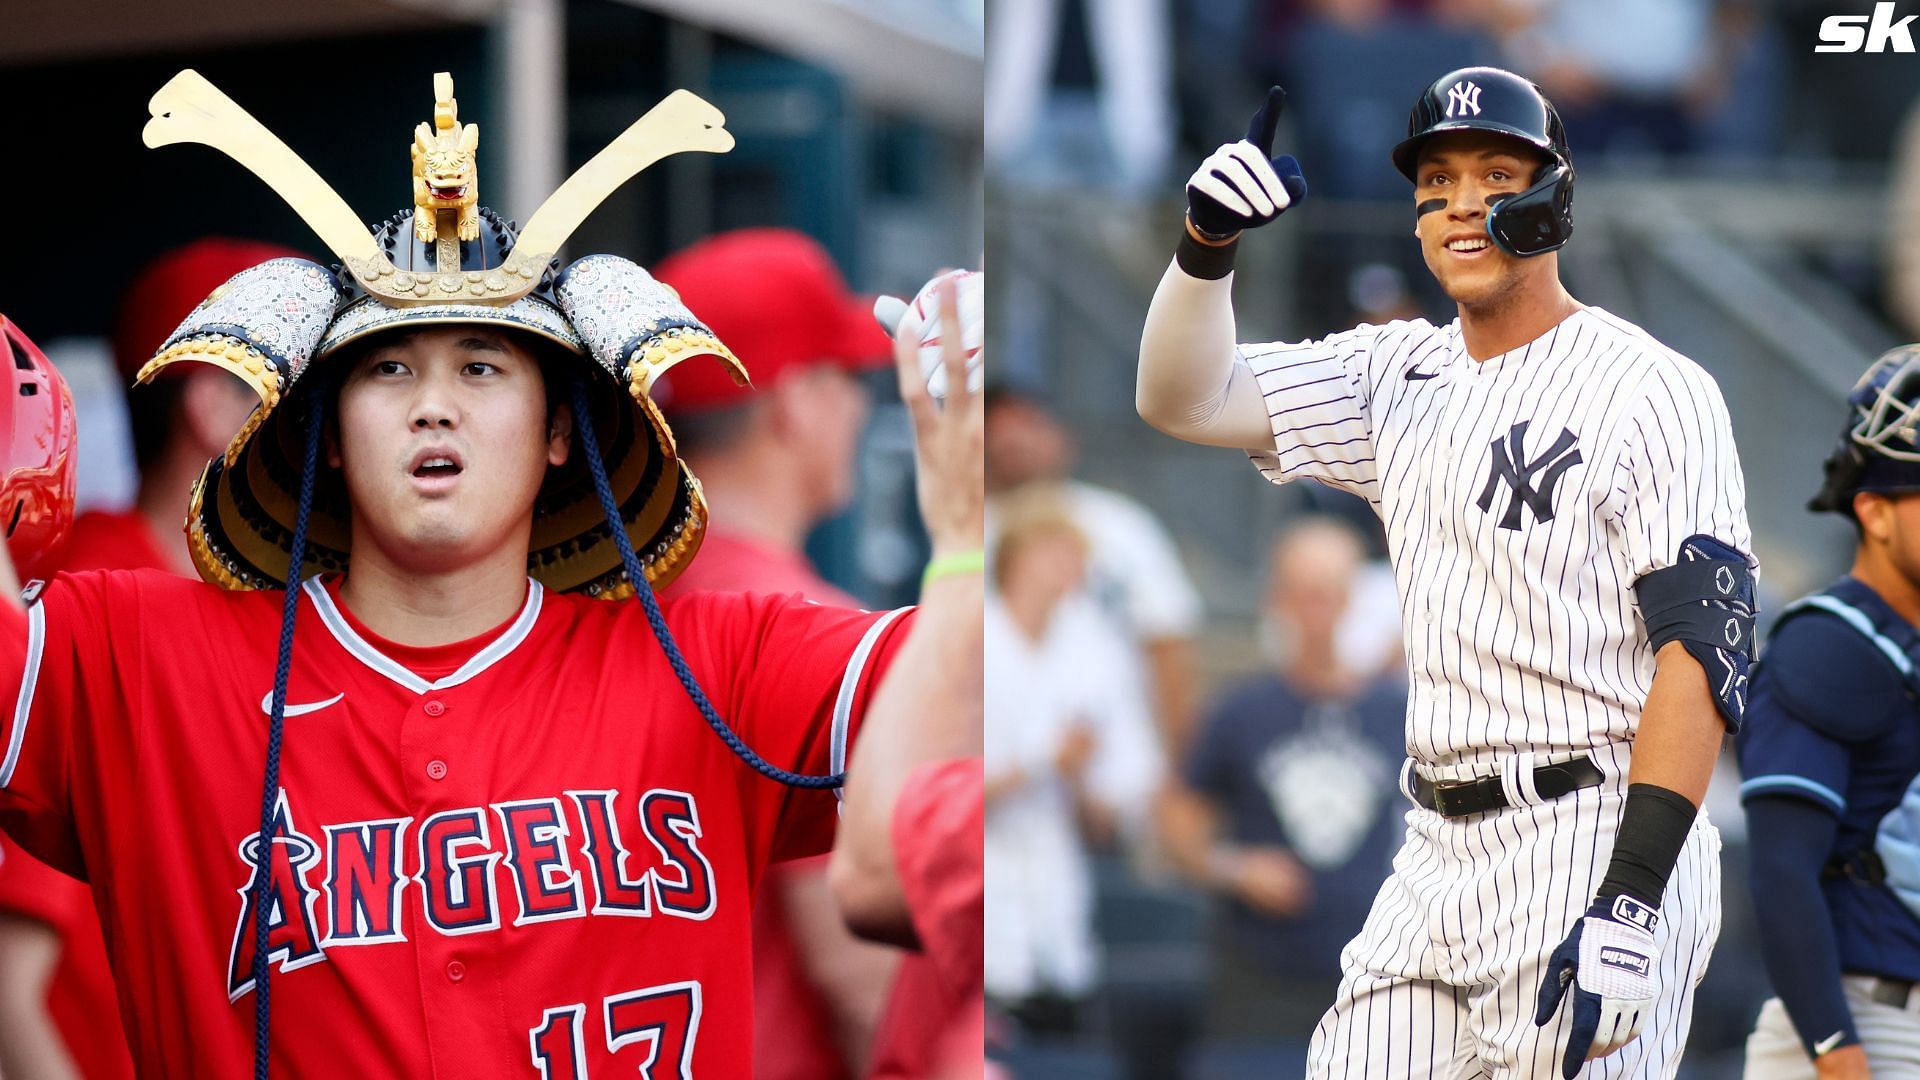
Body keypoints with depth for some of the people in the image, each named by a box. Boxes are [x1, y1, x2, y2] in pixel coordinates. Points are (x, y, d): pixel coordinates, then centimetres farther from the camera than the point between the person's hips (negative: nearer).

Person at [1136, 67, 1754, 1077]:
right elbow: (1182, 396, 11)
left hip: (1593, 849, -7)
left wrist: (1631, 901, -24)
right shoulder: (1401, 378, 14)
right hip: (1435, 860, 7)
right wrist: (1206, 243, -10)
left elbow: (1704, 648, -15)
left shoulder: (1650, 390, -8)